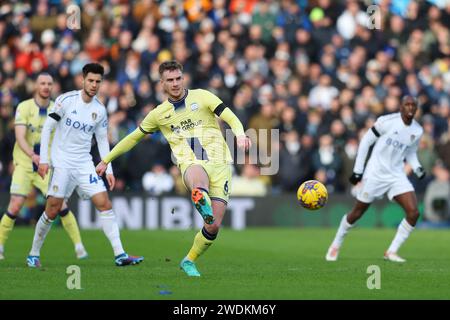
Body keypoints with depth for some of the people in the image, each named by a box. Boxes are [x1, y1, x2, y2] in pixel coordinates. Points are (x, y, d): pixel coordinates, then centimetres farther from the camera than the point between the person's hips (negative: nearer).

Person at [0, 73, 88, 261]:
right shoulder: (24, 107, -8)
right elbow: (20, 137, -18)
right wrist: (33, 155, -34)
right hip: (24, 165, -2)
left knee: (61, 205, -10)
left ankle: (79, 246, 0)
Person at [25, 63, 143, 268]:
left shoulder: (100, 110, 6)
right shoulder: (66, 100, -7)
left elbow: (102, 140, 14)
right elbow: (47, 128, -5)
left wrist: (108, 170, 7)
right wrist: (43, 159, -10)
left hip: (85, 164, 4)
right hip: (62, 163, -4)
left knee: (104, 203, -8)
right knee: (52, 210, -8)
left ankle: (120, 255, -9)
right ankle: (34, 254, 9)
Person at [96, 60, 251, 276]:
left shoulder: (201, 96, 8)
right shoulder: (159, 114, 15)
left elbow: (230, 117, -3)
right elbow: (134, 137, 28)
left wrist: (240, 134, -25)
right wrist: (106, 160, 31)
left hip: (219, 163, 0)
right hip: (192, 164, 0)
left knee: (213, 227, -6)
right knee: (198, 176, -41)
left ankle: (189, 261, 17)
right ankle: (204, 207, -74)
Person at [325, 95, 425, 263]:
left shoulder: (417, 131, 2)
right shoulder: (387, 122, -15)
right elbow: (366, 141, -7)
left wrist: (417, 168, -1)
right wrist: (357, 170, -7)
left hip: (397, 175, 4)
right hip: (375, 173, -4)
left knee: (413, 212, -13)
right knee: (357, 212, 5)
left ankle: (391, 252, -3)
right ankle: (335, 245, 28)